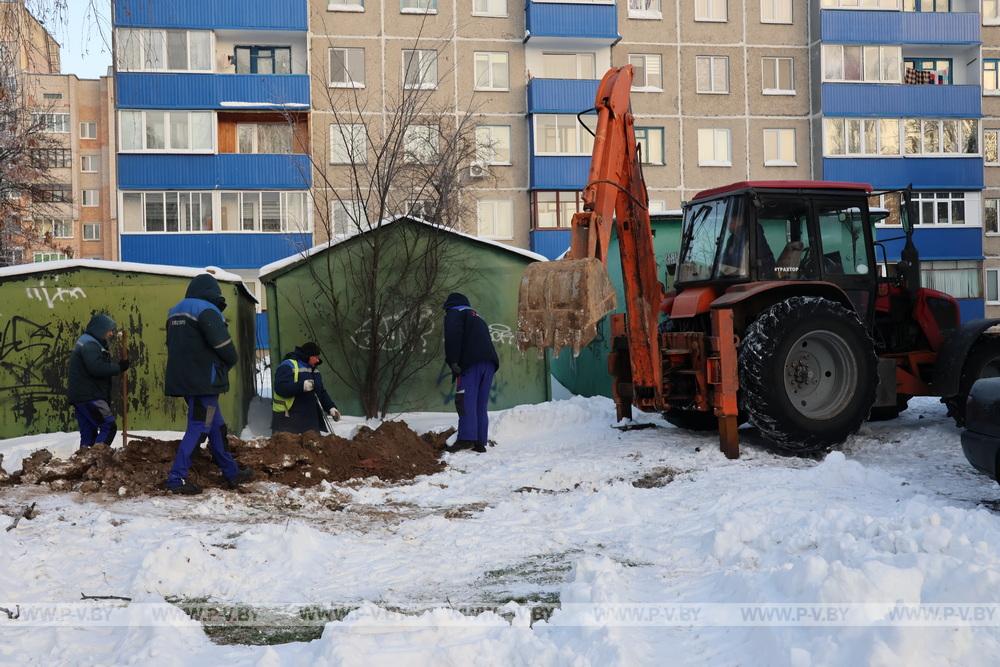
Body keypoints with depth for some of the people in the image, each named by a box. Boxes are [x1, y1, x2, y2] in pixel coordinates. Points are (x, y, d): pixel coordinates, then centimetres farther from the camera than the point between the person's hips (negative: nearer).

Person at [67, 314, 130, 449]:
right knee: (109, 426, -11)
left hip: (80, 397, 11)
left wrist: (117, 365, 3)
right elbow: (97, 368, -25)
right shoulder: (90, 344, -12)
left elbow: (102, 365, 17)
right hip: (89, 397, -11)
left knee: (88, 432, 11)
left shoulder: (86, 342, 22)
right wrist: (119, 367, -15)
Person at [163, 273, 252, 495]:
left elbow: (172, 345, 23)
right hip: (204, 379, -9)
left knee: (216, 426, 15)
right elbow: (223, 344, -16)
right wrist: (231, 361, 4)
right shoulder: (207, 310, -11)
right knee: (198, 427, -7)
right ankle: (177, 478, -11)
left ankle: (231, 472, 22)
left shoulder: (175, 312, 18)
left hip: (181, 378, 9)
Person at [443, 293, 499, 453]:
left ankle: (466, 438, -22)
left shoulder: (454, 313, 12)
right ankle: (480, 442, 3)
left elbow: (453, 336, -8)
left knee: (466, 402, -11)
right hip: (489, 363, 7)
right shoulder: (477, 317, 35)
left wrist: (453, 361, -13)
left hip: (471, 362, -7)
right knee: (481, 405, 8)